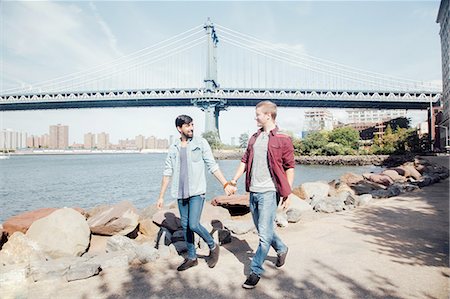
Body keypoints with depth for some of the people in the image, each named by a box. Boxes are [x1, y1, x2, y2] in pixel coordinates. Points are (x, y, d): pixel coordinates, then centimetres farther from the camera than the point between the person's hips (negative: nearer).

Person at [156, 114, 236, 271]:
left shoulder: (201, 143, -2)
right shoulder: (173, 148, 7)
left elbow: (212, 166, -2)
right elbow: (167, 172, 10)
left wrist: (225, 184, -10)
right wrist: (161, 196, 10)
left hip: (197, 192, -4)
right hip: (181, 194, 4)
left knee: (193, 225, -13)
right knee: (185, 226, 11)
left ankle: (213, 247, 14)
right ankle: (192, 257, 28)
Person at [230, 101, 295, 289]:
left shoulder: (283, 139, -7)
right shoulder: (254, 138, 12)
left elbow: (289, 167, -5)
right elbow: (245, 160, 15)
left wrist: (288, 194, -7)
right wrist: (235, 178, 4)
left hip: (269, 192, -7)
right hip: (253, 191, 7)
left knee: (264, 234, -3)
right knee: (263, 230, 19)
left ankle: (256, 271, 13)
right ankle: (281, 249, 44)